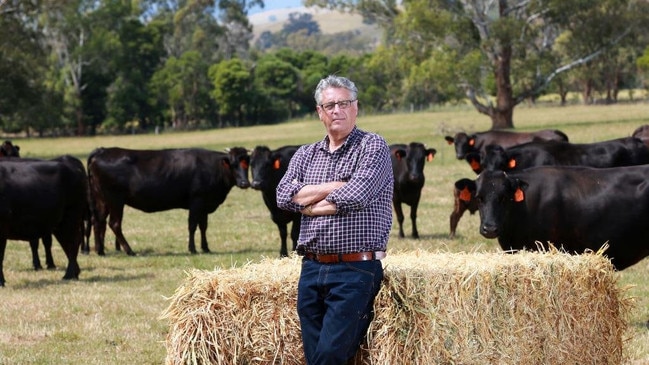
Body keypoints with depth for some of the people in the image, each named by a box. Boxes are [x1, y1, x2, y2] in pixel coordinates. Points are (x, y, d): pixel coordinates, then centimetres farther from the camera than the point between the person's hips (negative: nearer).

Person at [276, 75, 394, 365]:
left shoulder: (372, 147, -1)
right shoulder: (306, 155, 16)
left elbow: (355, 196, -16)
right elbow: (284, 195, 0)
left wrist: (307, 204, -2)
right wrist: (335, 186, -8)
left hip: (355, 270, -5)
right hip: (312, 268, 6)